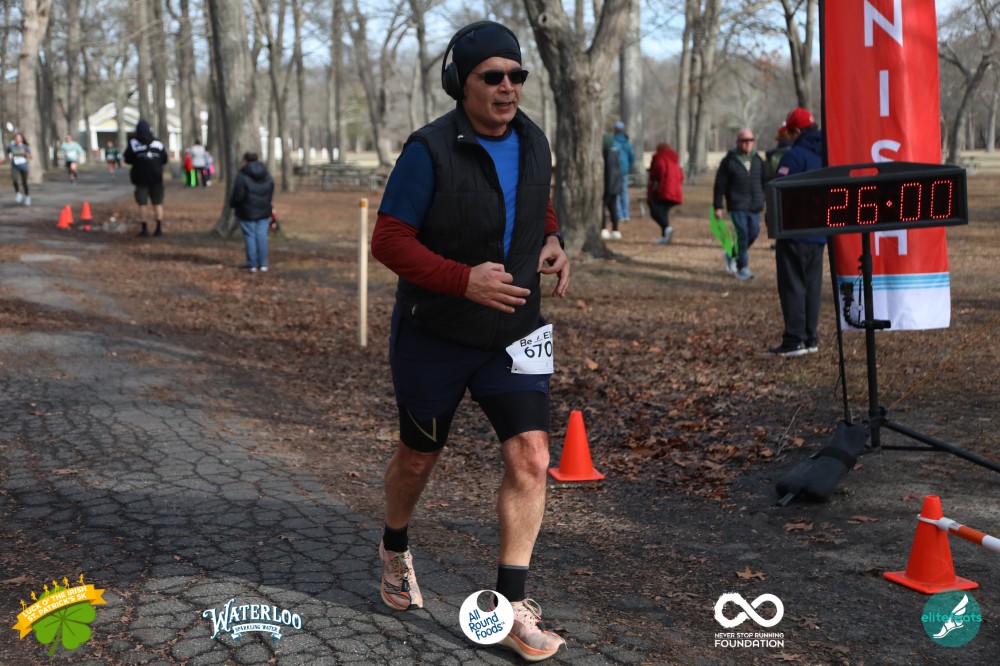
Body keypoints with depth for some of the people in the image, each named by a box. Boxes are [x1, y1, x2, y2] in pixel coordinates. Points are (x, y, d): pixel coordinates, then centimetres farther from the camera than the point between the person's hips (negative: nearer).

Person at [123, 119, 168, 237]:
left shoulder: (133, 143, -7)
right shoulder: (158, 143, -1)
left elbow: (127, 159, -6)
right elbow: (164, 159, 2)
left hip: (140, 177, -2)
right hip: (156, 177, 2)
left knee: (142, 203, 4)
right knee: (158, 203, 8)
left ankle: (145, 229, 0)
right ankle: (159, 228, 2)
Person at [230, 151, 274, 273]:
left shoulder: (242, 176, -13)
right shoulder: (267, 176, 5)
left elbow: (237, 195, -13)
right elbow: (271, 194, 8)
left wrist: (232, 204, 5)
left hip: (247, 212, -4)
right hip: (264, 211, 4)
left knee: (250, 236, 3)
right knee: (262, 236, 7)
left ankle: (252, 265, 6)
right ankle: (263, 264, 7)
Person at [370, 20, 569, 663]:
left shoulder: (533, 142, 0)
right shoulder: (430, 151, -18)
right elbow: (388, 240, -18)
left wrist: (553, 243, -2)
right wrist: (464, 280, -29)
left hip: (515, 333, 4)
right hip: (434, 337, -3)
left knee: (530, 457, -10)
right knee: (418, 457, 15)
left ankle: (513, 607, 2)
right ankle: (396, 549, 47)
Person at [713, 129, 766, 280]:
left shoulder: (758, 160, 11)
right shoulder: (729, 161, -3)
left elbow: (764, 182, 17)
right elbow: (719, 185, -3)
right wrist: (717, 206, -6)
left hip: (755, 206, 5)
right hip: (737, 206, -5)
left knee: (753, 233, 4)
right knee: (742, 234, -10)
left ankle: (732, 255, 29)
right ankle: (742, 268, 1)